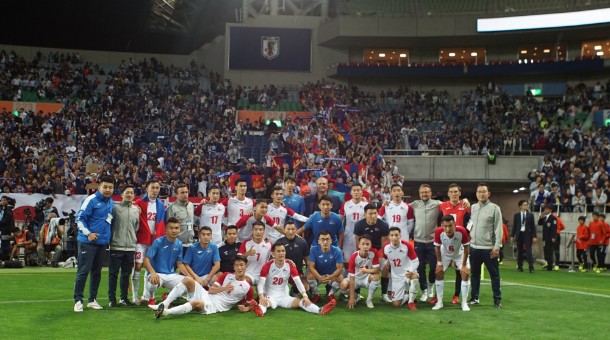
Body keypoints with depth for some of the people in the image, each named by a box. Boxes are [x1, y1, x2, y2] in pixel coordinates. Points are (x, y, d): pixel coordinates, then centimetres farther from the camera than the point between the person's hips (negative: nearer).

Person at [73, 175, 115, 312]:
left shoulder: (111, 202, 10)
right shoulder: (91, 200, -11)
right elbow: (80, 218, -12)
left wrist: (109, 237, 16)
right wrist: (88, 233, -19)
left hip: (103, 242, 7)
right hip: (88, 241, -6)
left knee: (96, 272, 12)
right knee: (83, 271, -4)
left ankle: (92, 300, 21)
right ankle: (78, 300, 3)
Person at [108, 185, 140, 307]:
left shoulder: (136, 209, 10)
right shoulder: (115, 208, -2)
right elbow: (109, 225, 0)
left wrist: (134, 240, 12)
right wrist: (110, 240, -2)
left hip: (130, 247, 4)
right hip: (116, 246, -4)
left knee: (126, 274, 11)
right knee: (113, 274, 0)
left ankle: (124, 298, 19)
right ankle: (112, 299, 5)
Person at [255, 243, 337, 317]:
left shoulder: (290, 265, -1)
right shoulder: (267, 266, -9)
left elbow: (298, 282, -8)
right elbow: (261, 283, -16)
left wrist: (305, 296, -25)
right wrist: (262, 297, -37)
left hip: (284, 296, 3)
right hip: (270, 296, -3)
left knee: (301, 301, -23)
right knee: (264, 302, -38)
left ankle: (320, 310, -45)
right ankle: (260, 310, -73)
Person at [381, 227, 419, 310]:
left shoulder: (407, 245, -19)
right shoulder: (385, 247, -10)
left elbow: (415, 262, -15)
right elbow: (385, 260, 13)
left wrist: (411, 271, -31)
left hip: (408, 272, -3)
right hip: (396, 277, 3)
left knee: (414, 276, -42)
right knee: (396, 304, -3)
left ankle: (411, 302, -20)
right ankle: (407, 296, 32)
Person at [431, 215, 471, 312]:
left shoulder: (462, 231, -38)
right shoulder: (439, 232, -35)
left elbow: (466, 248, -22)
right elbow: (437, 247, -16)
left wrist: (463, 265, -18)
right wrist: (439, 263, -13)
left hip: (460, 254, -1)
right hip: (445, 254, 1)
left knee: (465, 273, -11)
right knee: (439, 273, -4)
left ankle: (464, 303, 0)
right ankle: (439, 302, 8)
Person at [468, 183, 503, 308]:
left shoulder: (494, 208, -4)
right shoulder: (473, 207, 11)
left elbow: (498, 228, -8)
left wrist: (497, 246, -13)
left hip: (489, 248, -5)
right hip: (474, 247, 5)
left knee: (494, 274, 2)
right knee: (474, 274, 12)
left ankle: (497, 299, 9)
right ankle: (474, 298, 22)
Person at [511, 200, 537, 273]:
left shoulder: (530, 215, 4)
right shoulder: (516, 215, 6)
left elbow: (533, 226, 3)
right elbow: (514, 226, 7)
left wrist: (534, 236, -4)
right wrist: (512, 236, 2)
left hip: (527, 234, -1)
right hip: (519, 234, 1)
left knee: (528, 251, -7)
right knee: (519, 252, 6)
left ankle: (531, 267, -8)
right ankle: (520, 267, 12)